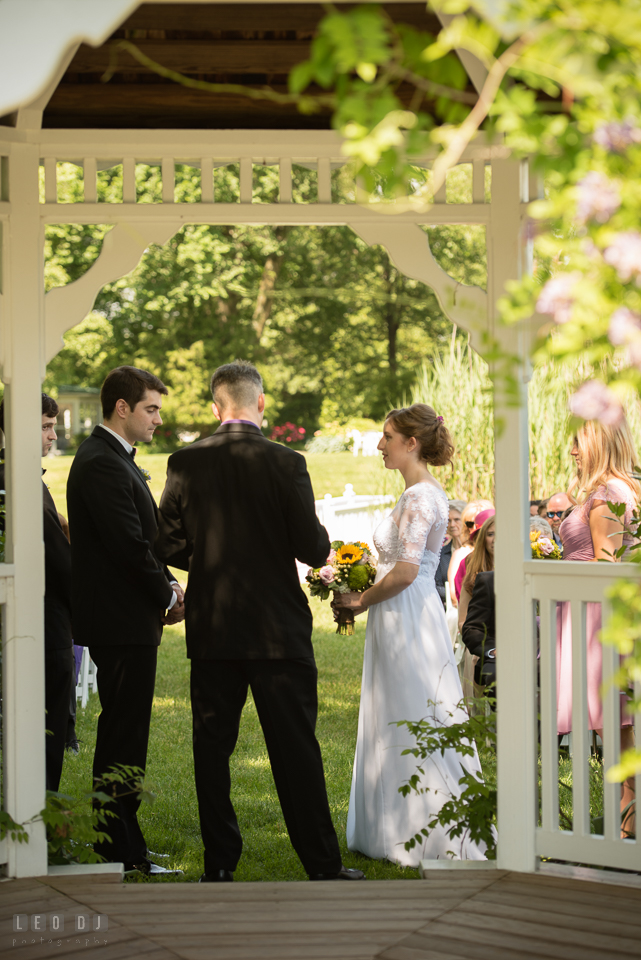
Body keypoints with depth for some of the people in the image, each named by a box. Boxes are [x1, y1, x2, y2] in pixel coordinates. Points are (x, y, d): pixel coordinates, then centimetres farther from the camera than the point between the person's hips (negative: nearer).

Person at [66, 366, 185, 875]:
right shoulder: (102, 464, -17)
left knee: (122, 737, 15)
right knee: (123, 738, -6)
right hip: (123, 622, -11)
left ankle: (124, 847, 24)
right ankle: (123, 855, -1)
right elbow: (130, 545, -22)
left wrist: (166, 586, 6)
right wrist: (169, 594, -9)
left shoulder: (113, 458, 16)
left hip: (128, 620, 11)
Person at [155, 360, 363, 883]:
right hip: (278, 626, -2)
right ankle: (323, 864, 9)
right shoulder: (286, 463, -10)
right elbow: (314, 550, -10)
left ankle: (219, 863, 14)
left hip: (211, 627, 2)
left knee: (213, 746, 10)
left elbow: (168, 545, 0)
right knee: (296, 747, 4)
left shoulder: (185, 463, -3)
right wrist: (318, 536, 12)